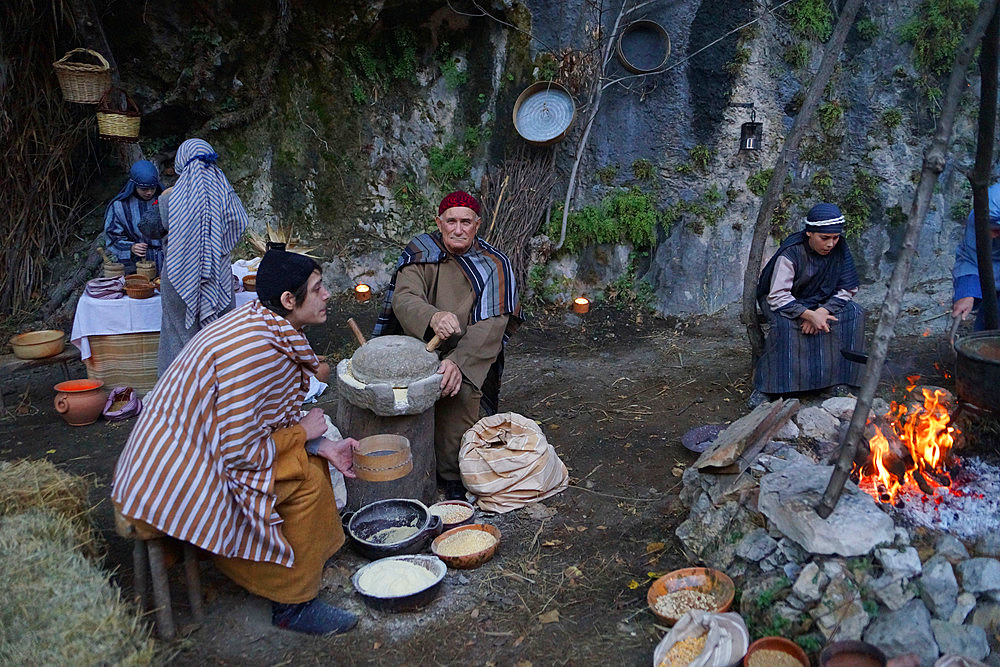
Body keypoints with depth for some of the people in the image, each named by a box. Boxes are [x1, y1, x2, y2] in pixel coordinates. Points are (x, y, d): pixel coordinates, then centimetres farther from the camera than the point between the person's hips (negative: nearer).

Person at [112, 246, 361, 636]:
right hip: (175, 482, -10)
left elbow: (259, 420, 8)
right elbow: (240, 453, -28)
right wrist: (302, 432, -12)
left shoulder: (267, 326, 0)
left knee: (310, 457, 11)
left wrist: (321, 446, -4)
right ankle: (293, 605, -1)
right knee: (305, 477, -14)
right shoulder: (251, 349, -30)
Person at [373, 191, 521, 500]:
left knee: (462, 390, -20)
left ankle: (452, 475, -1)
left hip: (469, 355, -1)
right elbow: (403, 298, -14)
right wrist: (432, 317, -37)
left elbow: (492, 324, -13)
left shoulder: (493, 264, -3)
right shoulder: (420, 253, 1)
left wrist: (459, 361, -28)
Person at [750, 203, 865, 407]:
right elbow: (778, 297, -28)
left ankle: (839, 378, -14)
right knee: (784, 324, -37)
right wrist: (810, 314, -39)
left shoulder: (839, 250, -11)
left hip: (821, 301, 5)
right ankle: (764, 387, -28)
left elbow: (847, 289, -8)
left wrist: (823, 311, -25)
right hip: (783, 302, -5)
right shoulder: (791, 253, -25)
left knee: (854, 314, -21)